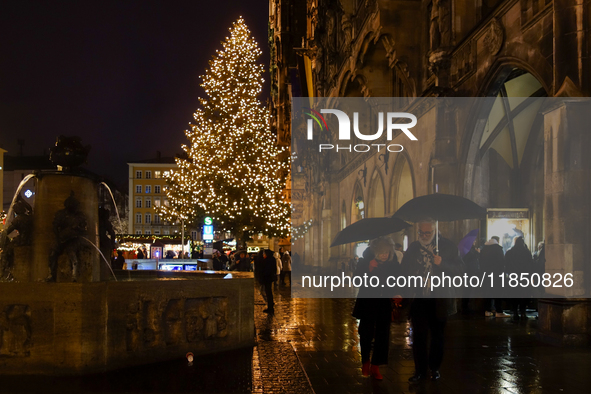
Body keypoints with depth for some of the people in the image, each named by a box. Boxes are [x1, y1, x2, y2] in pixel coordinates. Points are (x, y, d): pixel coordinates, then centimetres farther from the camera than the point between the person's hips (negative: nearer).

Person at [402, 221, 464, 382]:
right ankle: (420, 370, 10)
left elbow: (460, 269, -6)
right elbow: (405, 271, 14)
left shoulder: (448, 246, -2)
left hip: (439, 300, -1)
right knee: (419, 335, 1)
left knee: (437, 335, 11)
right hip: (418, 298, 2)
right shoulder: (412, 248, 7)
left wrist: (442, 264, -22)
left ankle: (435, 368, 25)